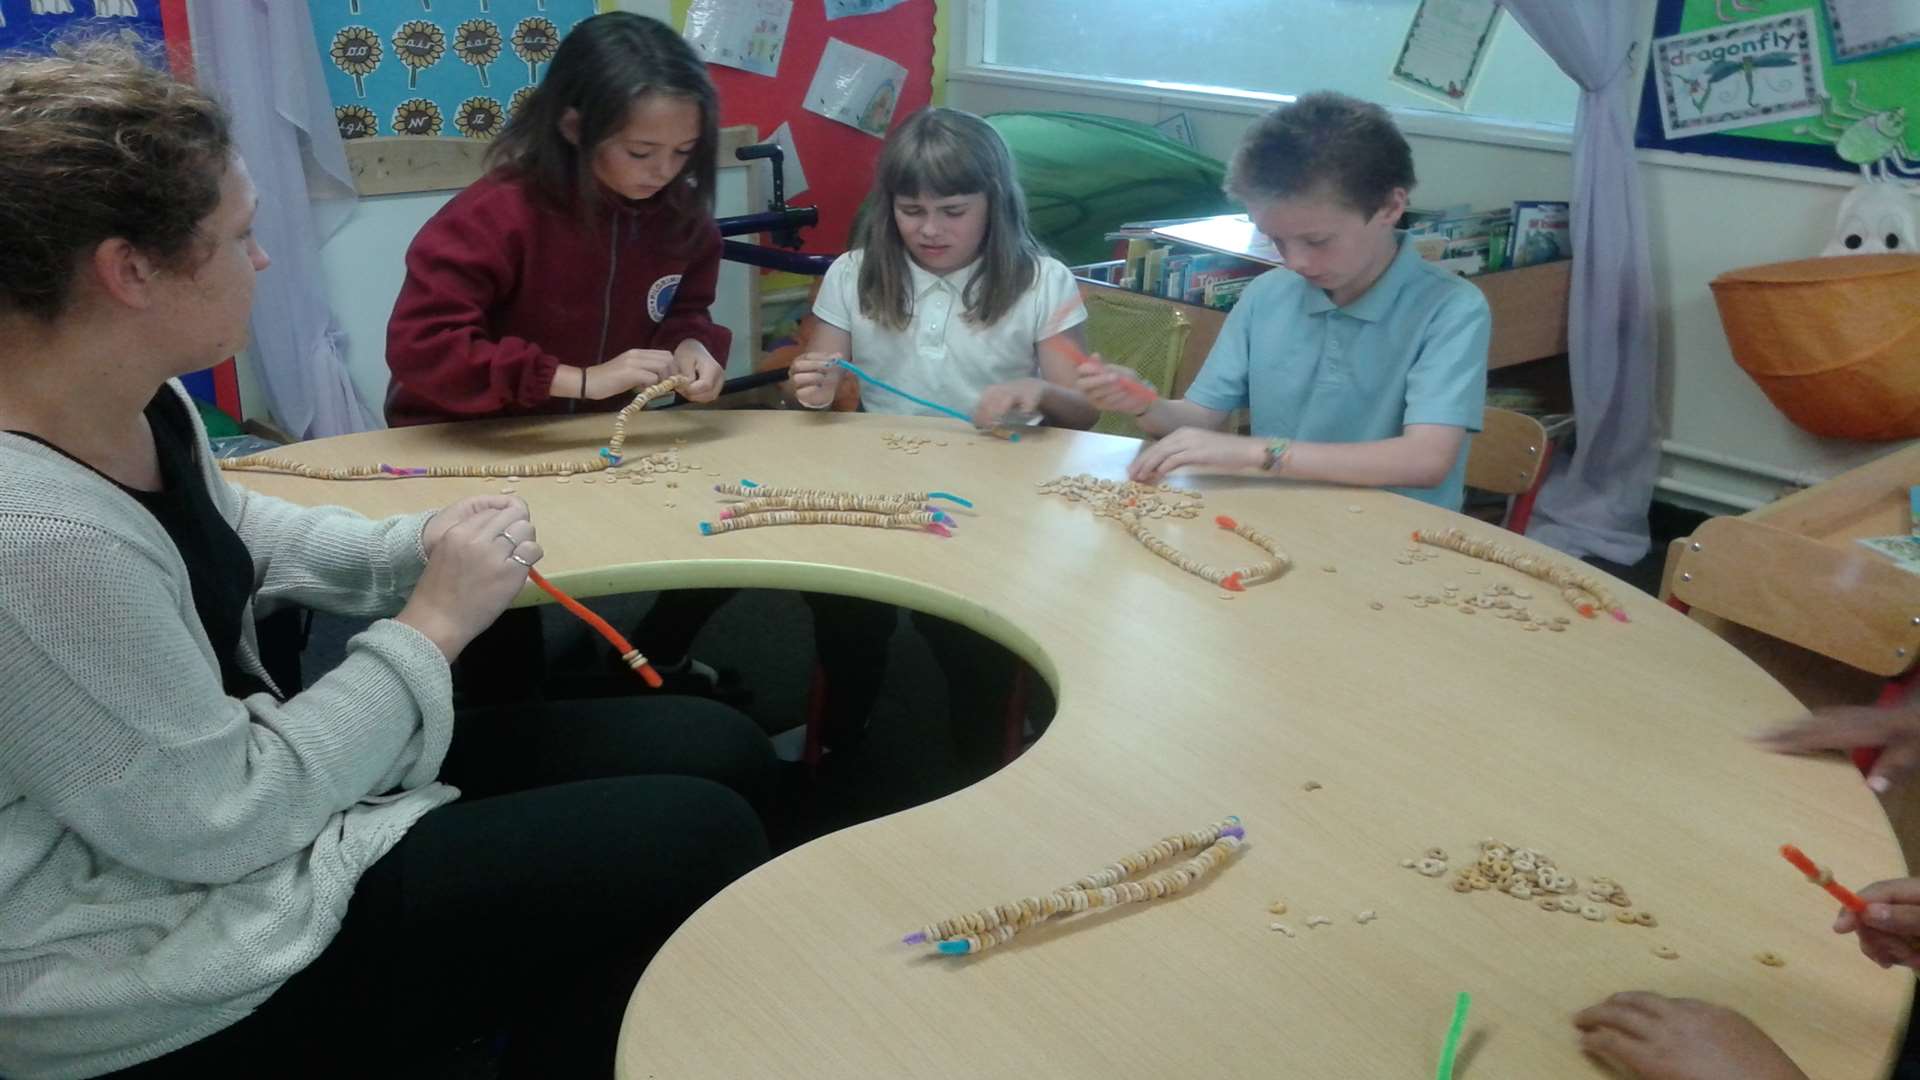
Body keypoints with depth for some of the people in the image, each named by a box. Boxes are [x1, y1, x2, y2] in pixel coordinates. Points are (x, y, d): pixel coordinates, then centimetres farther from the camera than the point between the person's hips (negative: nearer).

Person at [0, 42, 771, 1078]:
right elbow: (222, 822, -25)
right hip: (163, 956, -9)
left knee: (719, 751, 5)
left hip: (231, 776, 9)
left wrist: (414, 549, -1)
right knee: (699, 840, -11)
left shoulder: (140, 399, -2)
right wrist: (431, 625, -18)